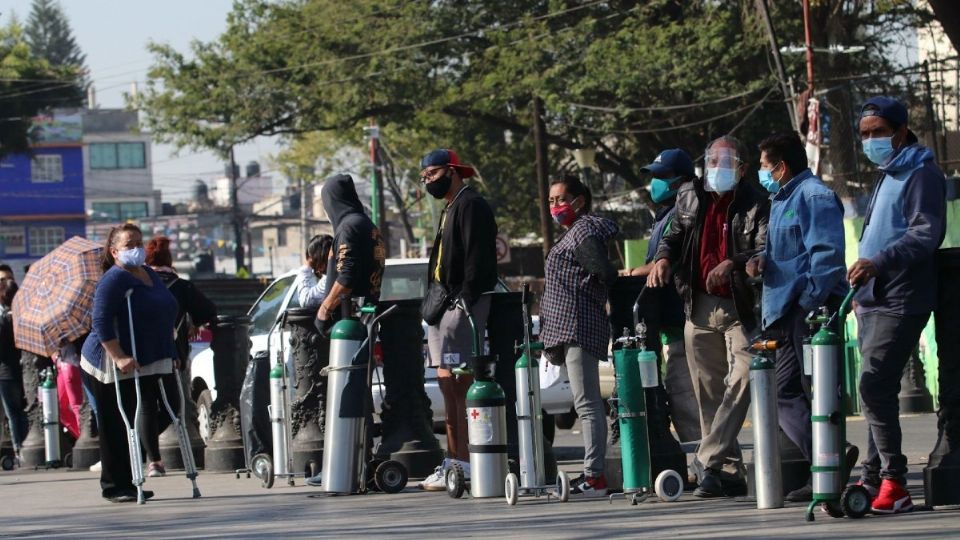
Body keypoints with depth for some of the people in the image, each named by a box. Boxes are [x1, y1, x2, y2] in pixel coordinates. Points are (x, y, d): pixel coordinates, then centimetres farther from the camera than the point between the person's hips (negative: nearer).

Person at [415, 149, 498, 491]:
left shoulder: (471, 206, -9)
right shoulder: (450, 209, 22)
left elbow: (477, 258, -17)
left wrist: (464, 300, -21)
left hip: (463, 306, -10)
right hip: (444, 306, 10)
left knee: (460, 386, -12)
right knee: (448, 387, 10)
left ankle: (464, 464, -12)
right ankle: (453, 460, 13)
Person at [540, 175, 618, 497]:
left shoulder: (584, 231, -8)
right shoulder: (573, 232, 22)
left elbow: (605, 274, -16)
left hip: (579, 327, -11)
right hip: (569, 328, 11)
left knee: (587, 403, -13)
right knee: (587, 402, 10)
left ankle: (594, 476, -16)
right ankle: (593, 473, 11)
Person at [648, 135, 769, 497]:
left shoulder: (755, 203, -5)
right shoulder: (690, 197, 13)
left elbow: (765, 250, -13)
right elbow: (675, 235, 22)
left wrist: (732, 264, -29)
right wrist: (663, 258, 1)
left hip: (741, 308, -5)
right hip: (699, 308, 5)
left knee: (740, 383, -19)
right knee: (709, 394, 6)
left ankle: (710, 463, -21)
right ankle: (730, 473, 11)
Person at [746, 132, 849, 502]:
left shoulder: (813, 197, -9)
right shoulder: (782, 200, 23)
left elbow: (826, 253, -18)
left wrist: (810, 301, -23)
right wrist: (763, 262, 11)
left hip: (811, 307, -11)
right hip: (788, 310, 11)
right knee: (786, 392, 6)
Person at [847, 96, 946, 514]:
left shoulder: (921, 176, -9)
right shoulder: (887, 175, 21)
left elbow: (925, 236, -21)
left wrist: (879, 262, -33)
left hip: (901, 302, -10)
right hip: (874, 301, 10)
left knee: (874, 386, -18)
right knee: (878, 390, 11)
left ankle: (894, 483, -16)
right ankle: (873, 480, 15)